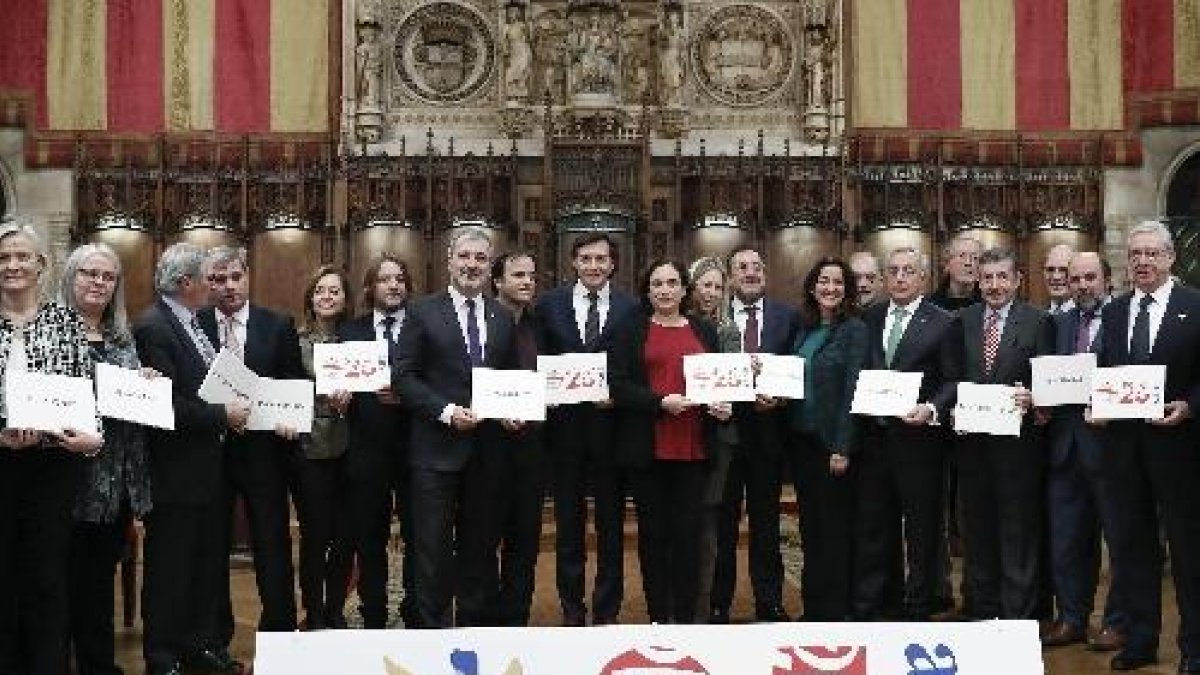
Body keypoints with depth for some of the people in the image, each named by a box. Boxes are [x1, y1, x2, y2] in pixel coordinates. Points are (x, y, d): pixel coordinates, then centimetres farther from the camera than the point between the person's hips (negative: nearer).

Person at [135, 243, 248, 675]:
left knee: (210, 562, 16)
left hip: (210, 468, 9)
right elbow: (166, 404, -23)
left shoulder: (193, 324, 11)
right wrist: (223, 415, -17)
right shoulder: (152, 327, -16)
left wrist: (233, 410, 1)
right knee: (170, 569, 4)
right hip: (177, 472, -8)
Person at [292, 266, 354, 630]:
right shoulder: (295, 340, 0)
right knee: (315, 536, 0)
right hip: (309, 447, -3)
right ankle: (314, 616, 14)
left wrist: (348, 398, -13)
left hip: (346, 449, 3)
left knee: (344, 536, 6)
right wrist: (327, 400, -17)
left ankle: (336, 613, 21)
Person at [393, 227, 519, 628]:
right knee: (434, 548, -1)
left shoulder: (503, 318, 11)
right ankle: (434, 627, 9)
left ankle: (474, 624, 23)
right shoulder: (423, 312, -1)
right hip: (437, 448, -4)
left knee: (480, 546, 12)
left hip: (487, 450, 4)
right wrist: (446, 411, -16)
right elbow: (403, 376, -7)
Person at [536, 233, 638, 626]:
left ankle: (607, 612, 18)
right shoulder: (549, 304, 4)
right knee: (568, 522, 10)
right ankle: (572, 611, 20)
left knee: (611, 522, 7)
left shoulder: (630, 308, 2)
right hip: (565, 427, 1)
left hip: (611, 424, 0)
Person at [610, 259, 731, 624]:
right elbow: (617, 385, -4)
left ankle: (686, 617, 10)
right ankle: (658, 616, 14)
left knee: (688, 531, 2)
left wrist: (724, 405, -6)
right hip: (646, 447, -1)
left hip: (693, 447, 2)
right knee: (652, 531, 5)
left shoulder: (705, 331, 13)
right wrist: (660, 402, -17)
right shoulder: (631, 330, 5)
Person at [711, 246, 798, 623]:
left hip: (768, 429, 1)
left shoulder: (787, 317, 5)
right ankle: (718, 605, 17)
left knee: (766, 521, 11)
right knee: (722, 521, 7)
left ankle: (770, 603, 20)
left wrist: (779, 397, -14)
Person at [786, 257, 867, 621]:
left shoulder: (854, 329, -7)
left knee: (834, 526, 1)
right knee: (809, 523, 12)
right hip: (801, 437, 6)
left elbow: (852, 390, -12)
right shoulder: (804, 328, 11)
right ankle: (811, 604, 21)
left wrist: (842, 448, -17)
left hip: (832, 441, -6)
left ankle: (835, 609, 11)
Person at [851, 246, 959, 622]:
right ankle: (869, 609, 21)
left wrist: (932, 409, -21)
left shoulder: (943, 324, -2)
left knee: (921, 531, 6)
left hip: (918, 439, -4)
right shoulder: (869, 318, 10)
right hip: (873, 437, 4)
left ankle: (918, 611, 17)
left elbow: (952, 381, -5)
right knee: (872, 530, 11)